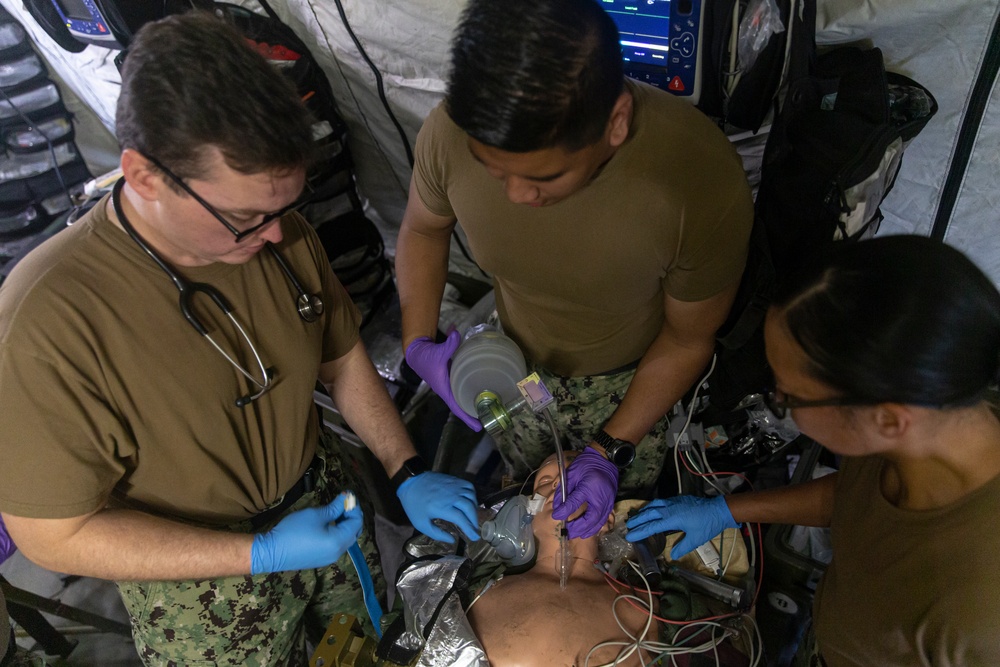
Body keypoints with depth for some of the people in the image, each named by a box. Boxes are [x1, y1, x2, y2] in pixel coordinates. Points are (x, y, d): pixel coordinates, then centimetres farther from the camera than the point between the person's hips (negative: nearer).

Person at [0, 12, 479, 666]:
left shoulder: (282, 233, -15)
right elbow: (53, 534, -23)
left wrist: (409, 474, -7)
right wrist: (262, 554, -26)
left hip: (326, 502, 5)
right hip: (202, 591, -4)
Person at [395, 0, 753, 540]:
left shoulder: (703, 181, -39)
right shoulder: (451, 133, -32)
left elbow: (689, 340, -19)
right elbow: (422, 230, -6)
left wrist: (610, 450, -19)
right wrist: (417, 343, -16)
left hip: (631, 381, -2)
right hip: (519, 364, 3)